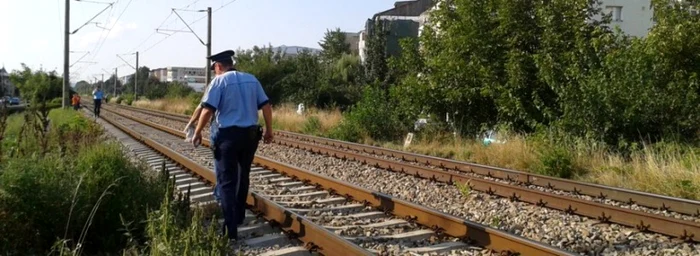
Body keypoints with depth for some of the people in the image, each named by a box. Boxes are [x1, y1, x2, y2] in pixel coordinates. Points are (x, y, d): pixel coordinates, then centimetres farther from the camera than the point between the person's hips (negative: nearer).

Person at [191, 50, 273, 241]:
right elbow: (266, 106, 7)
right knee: (243, 177, 21)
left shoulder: (219, 81, -6)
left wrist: (197, 133, -2)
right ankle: (239, 216, 35)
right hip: (250, 134, 5)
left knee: (227, 181, -1)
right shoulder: (252, 80, 8)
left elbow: (207, 110, -13)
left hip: (227, 135, -5)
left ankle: (230, 229, -4)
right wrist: (269, 130, 16)